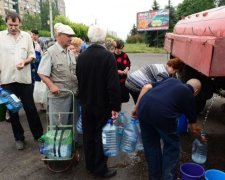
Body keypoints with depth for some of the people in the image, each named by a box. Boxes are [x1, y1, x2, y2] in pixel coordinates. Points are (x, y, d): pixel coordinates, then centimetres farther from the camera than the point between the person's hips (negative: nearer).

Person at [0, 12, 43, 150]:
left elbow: (32, 55, 7)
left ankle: (38, 134, 22)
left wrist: (24, 62, -14)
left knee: (30, 108, 6)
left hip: (24, 78, 0)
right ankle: (19, 138, 25)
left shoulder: (26, 36, 4)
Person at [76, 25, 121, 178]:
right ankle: (100, 169, 22)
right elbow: (114, 84, -21)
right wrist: (115, 106, -15)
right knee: (101, 136, 8)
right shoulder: (108, 56, -17)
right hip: (103, 104, -4)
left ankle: (90, 166, 33)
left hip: (86, 103, 5)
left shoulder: (81, 56, -1)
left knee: (88, 135, 16)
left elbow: (79, 80, 8)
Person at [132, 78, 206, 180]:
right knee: (172, 146, 22)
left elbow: (146, 87, 17)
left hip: (144, 108, 5)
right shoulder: (189, 95, 19)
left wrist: (136, 108, 21)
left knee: (150, 145, 24)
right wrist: (201, 139, 48)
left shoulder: (171, 80, 29)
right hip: (162, 114, -5)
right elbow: (194, 129, 27)